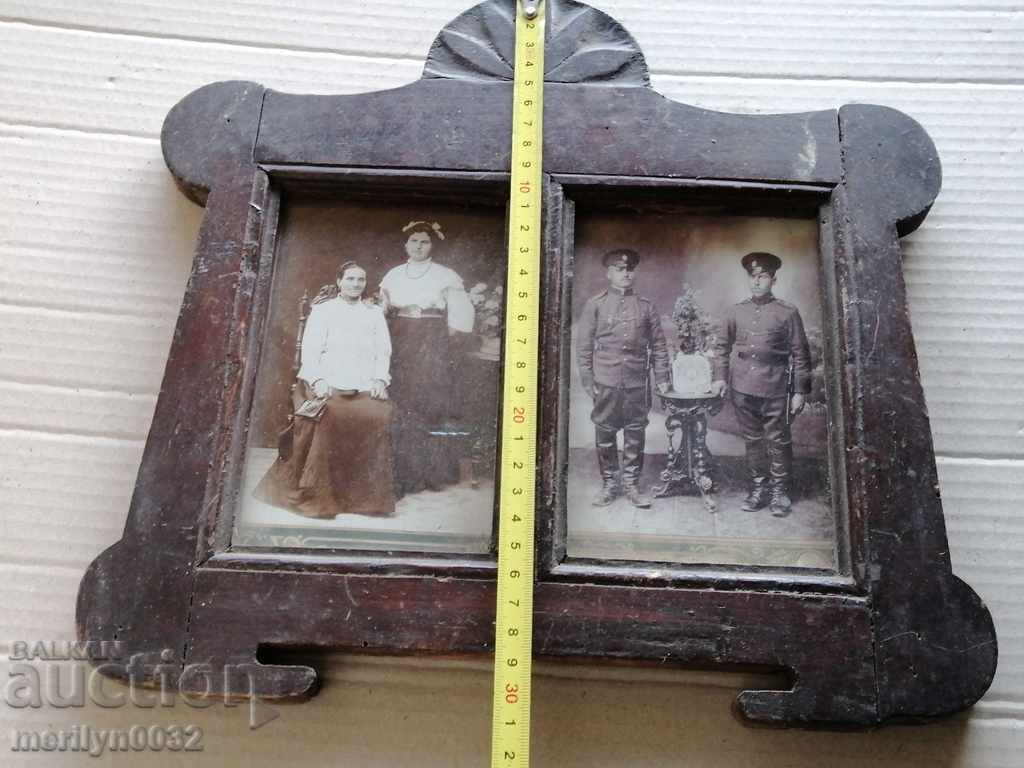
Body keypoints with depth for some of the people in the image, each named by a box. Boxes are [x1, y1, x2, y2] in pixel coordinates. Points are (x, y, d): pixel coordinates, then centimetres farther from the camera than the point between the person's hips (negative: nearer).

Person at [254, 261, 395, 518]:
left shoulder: (375, 313, 22)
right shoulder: (323, 309, 14)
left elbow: (384, 351, 15)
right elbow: (310, 349, 4)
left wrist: (380, 379, -2)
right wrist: (318, 379, -12)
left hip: (366, 385, 2)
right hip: (330, 383, -2)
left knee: (378, 416, -27)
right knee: (330, 415, -32)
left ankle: (369, 496, -18)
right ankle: (317, 495, -23)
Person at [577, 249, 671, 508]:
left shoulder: (646, 306, 8)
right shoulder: (595, 304, 2)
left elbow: (658, 345, 9)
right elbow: (583, 345, 1)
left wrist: (662, 377, 3)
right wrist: (587, 379, -4)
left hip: (638, 382, 1)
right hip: (606, 382, -1)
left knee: (635, 434, 5)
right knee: (605, 434, 5)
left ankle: (632, 485, 17)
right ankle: (609, 484, 19)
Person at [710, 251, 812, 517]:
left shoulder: (788, 312, 0)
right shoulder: (736, 312, 8)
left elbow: (800, 354, 0)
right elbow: (722, 346, 15)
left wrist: (800, 391, -3)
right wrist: (719, 376, 3)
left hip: (775, 390, -2)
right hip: (742, 388, 3)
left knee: (778, 441, 4)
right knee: (752, 441, 11)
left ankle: (779, 491, 17)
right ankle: (757, 488, 22)